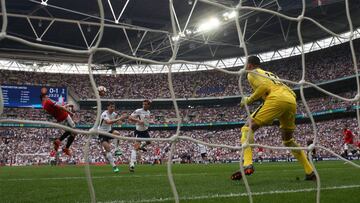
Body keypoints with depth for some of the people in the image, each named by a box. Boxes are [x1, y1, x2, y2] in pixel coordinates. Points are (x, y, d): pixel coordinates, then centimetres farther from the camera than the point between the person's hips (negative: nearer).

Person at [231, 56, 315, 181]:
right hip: (292, 101, 7)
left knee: (248, 128, -4)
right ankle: (310, 172, 21)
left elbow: (264, 86, -6)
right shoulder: (270, 73, 37)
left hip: (277, 99, -7)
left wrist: (249, 100, 5)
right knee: (288, 139, 25)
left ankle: (247, 165, -25)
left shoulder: (252, 73, 15)